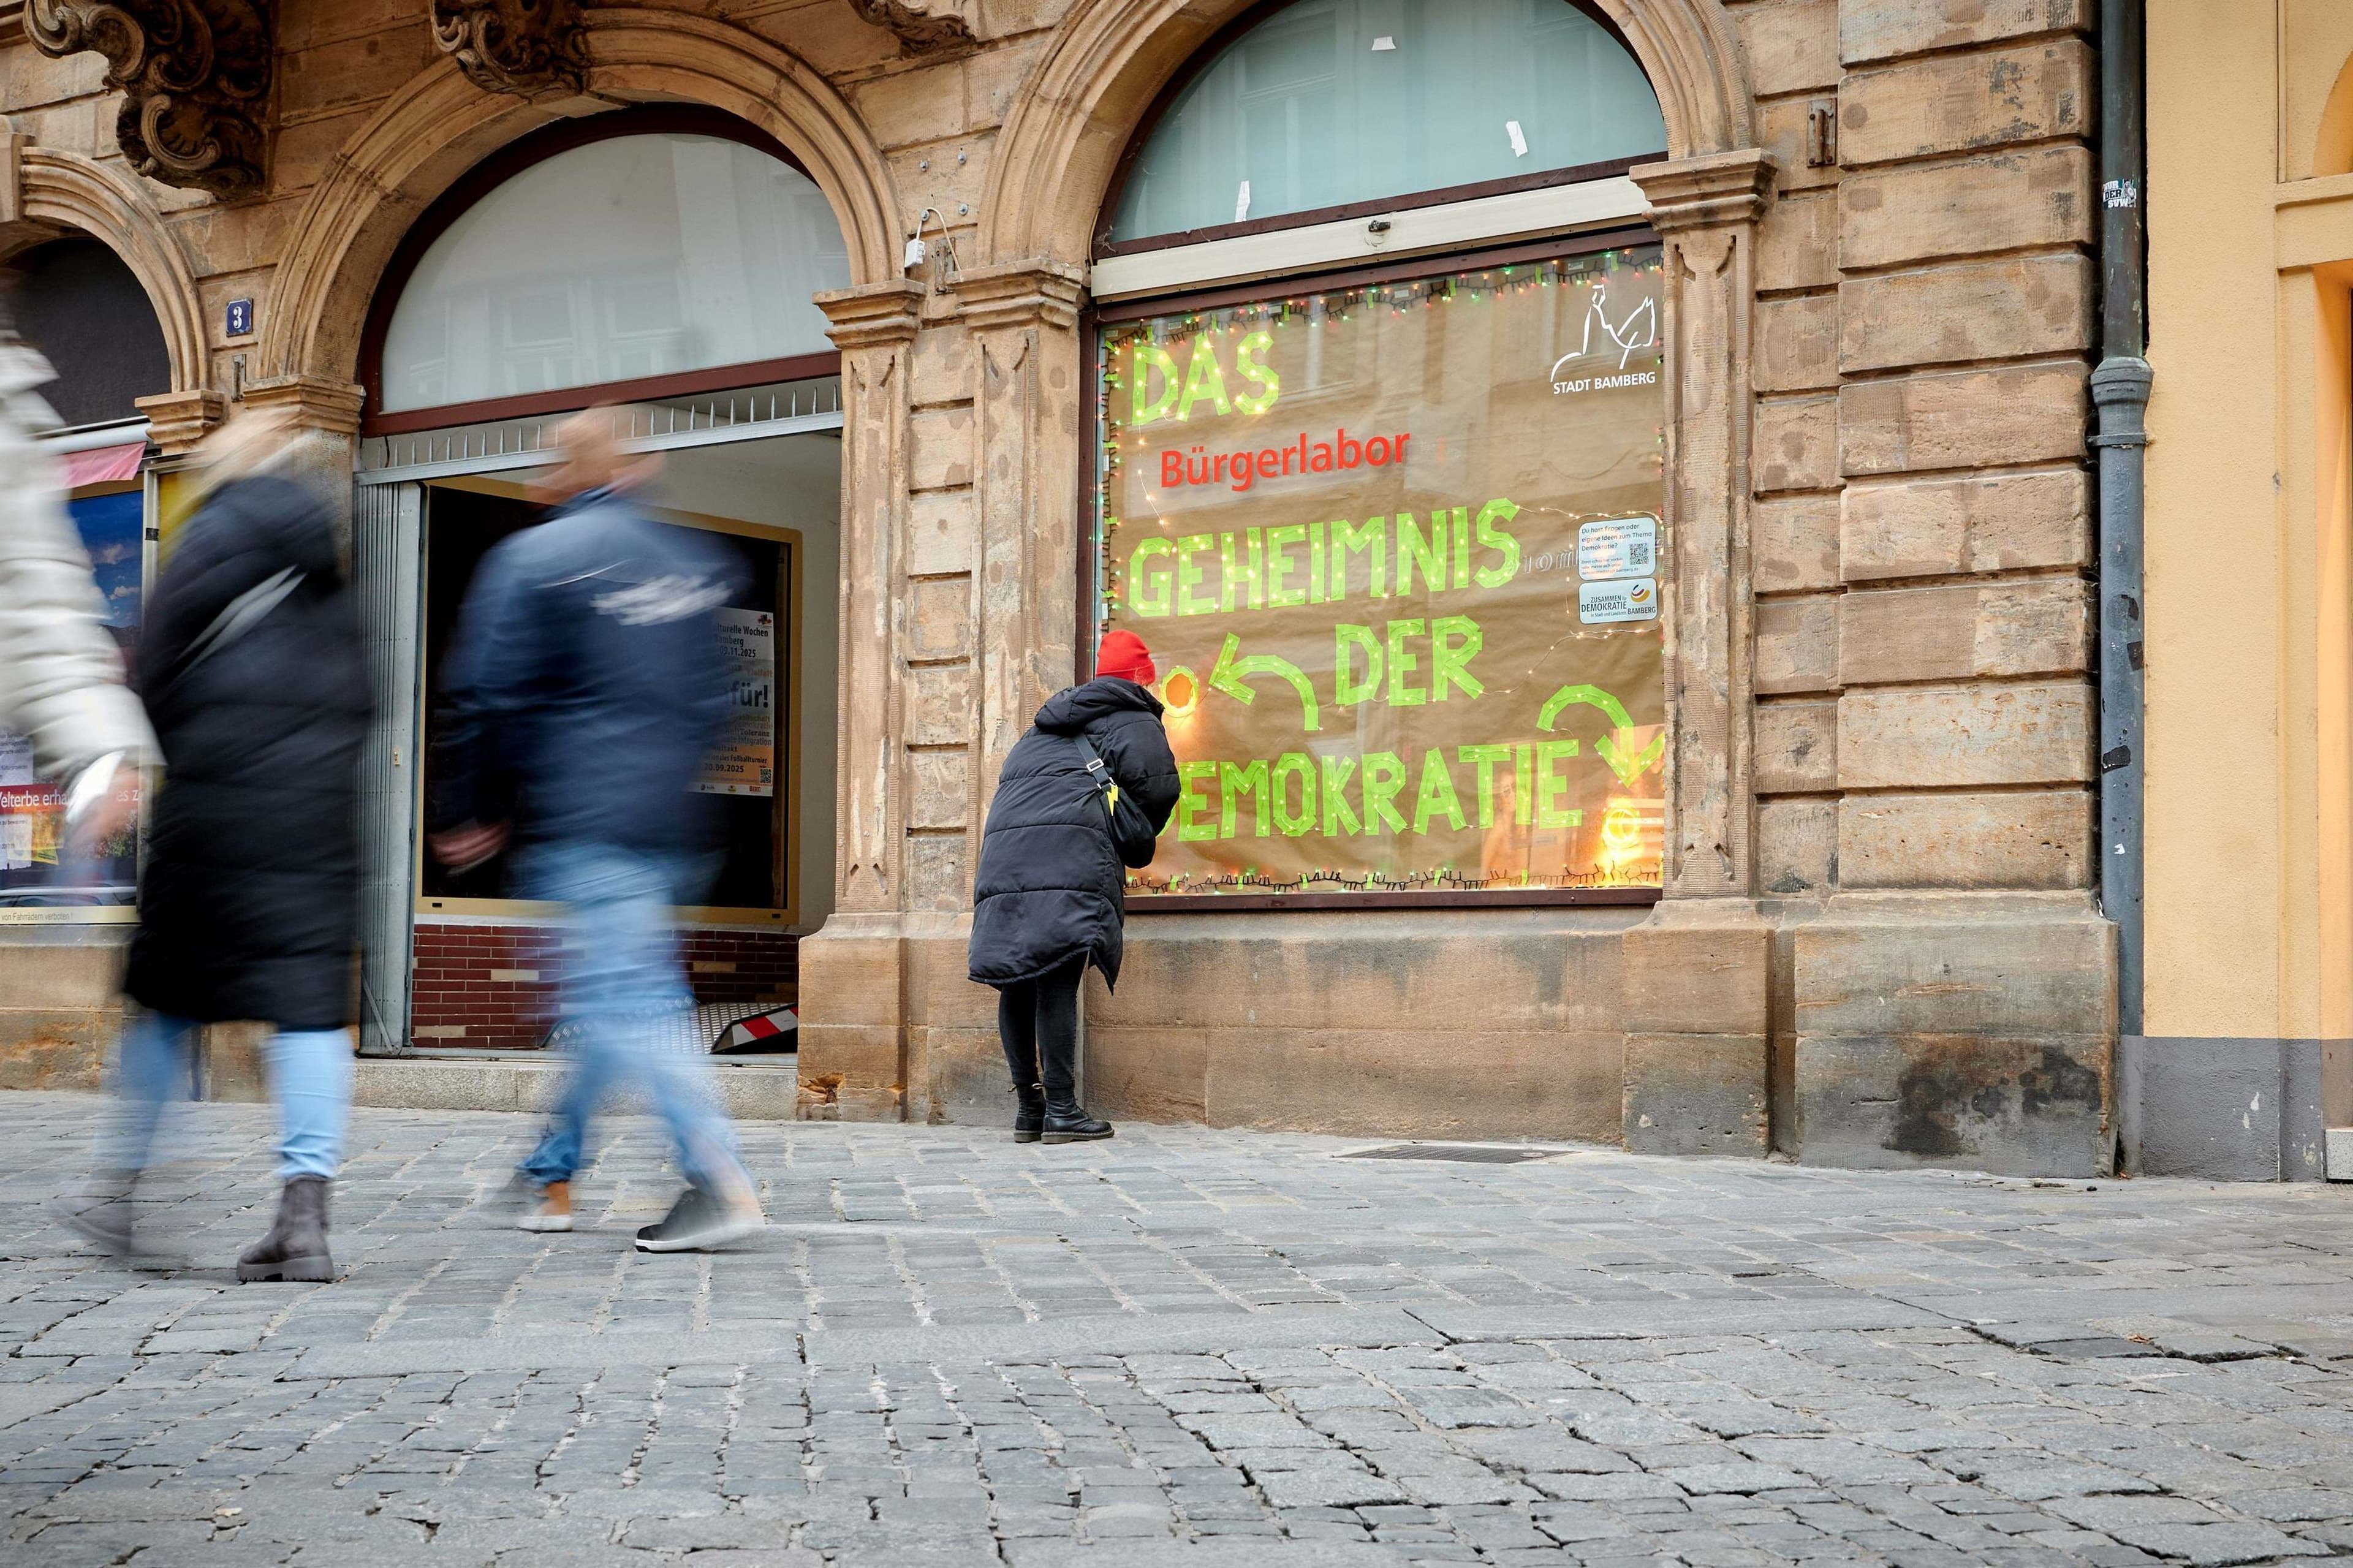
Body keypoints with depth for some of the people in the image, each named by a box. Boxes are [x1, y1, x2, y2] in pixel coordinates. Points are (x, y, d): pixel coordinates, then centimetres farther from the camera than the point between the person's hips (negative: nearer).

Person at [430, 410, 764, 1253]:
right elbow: (713, 700, 15)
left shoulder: (532, 558, -4)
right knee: (603, 1002, 15)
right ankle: (553, 1175, 26)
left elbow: (486, 699, -6)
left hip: (582, 823, -7)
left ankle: (720, 1183, -18)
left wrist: (467, 813, 4)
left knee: (625, 1003, -8)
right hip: (675, 826, 7)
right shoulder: (689, 560, 13)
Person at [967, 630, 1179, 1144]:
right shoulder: (1134, 721, 14)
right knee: (1057, 982, -12)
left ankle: (1028, 1107, 10)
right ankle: (1061, 1110, -14)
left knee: (1018, 985, 7)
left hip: (1003, 851, 6)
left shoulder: (1046, 726, 35)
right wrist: (1137, 849, 23)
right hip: (1070, 855, -6)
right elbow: (1157, 791, 5)